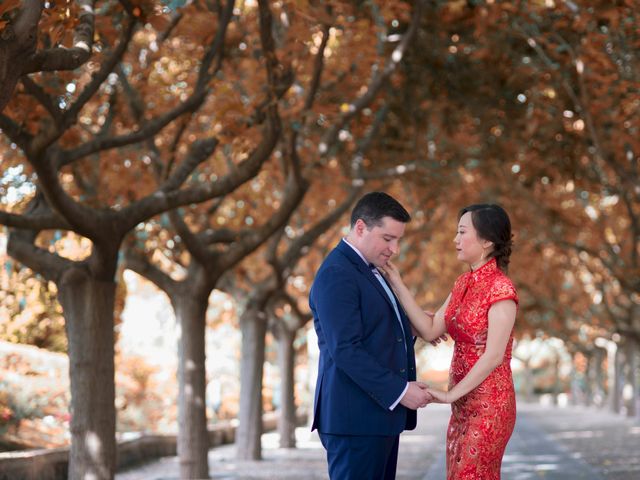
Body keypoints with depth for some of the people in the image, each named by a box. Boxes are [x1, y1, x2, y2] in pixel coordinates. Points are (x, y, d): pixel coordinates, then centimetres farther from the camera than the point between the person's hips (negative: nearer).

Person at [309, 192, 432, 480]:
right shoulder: (336, 275, -13)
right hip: (355, 417, -9)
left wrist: (412, 325, 9)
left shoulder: (369, 271, 18)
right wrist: (399, 391, -19)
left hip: (380, 412, 10)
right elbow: (345, 350, -20)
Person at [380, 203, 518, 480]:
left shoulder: (500, 289, -15)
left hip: (489, 405, -8)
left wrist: (451, 394, -17)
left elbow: (494, 356, -19)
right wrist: (397, 285, 1)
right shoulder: (463, 284, 10)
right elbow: (430, 330, 5)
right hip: (463, 405, 8)